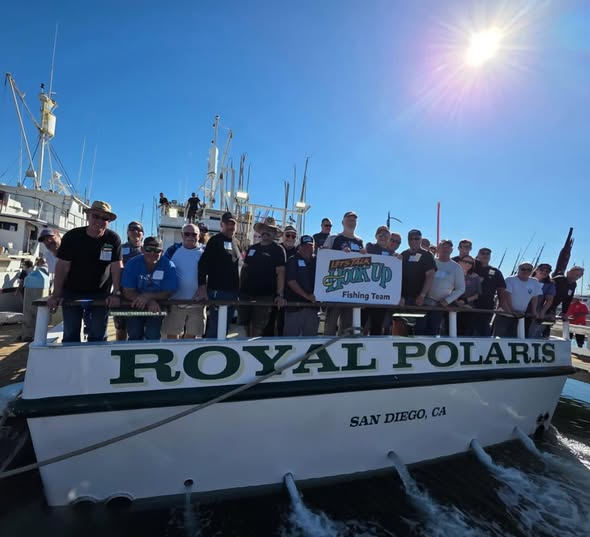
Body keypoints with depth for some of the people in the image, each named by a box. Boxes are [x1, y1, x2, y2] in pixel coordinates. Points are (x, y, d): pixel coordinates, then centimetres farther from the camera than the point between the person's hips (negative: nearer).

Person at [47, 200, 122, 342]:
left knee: (97, 335, 3)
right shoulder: (72, 236, -8)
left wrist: (116, 294, -22)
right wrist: (56, 295, -13)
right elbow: (62, 267, -9)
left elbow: (117, 268, -14)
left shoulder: (113, 239, -10)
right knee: (70, 334, 5)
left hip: (100, 294, -1)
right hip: (72, 292, 1)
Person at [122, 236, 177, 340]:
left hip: (157, 308, -1)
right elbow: (128, 292, -14)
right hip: (135, 306, 1)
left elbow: (168, 293, -13)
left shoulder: (169, 266, -16)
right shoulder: (132, 264, -13)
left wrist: (148, 296, -30)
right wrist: (150, 302, -28)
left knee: (153, 336, -12)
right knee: (135, 336, -4)